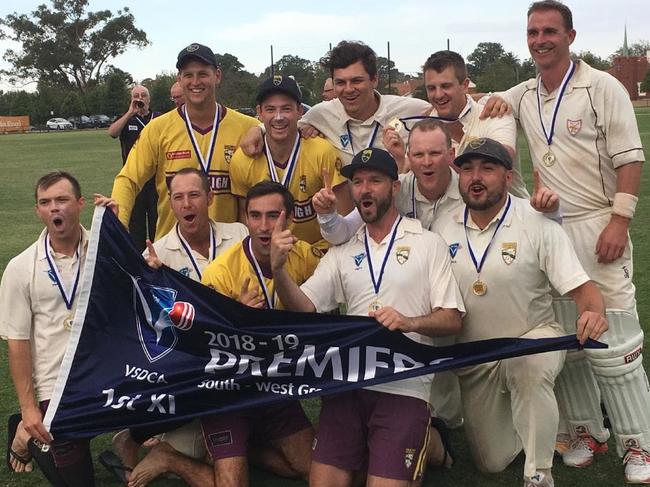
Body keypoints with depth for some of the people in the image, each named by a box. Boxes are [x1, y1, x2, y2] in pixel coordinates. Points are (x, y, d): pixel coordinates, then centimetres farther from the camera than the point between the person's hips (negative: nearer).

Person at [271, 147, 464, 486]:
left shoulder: (428, 244, 4)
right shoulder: (342, 254, 14)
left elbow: (452, 320, -2)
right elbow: (303, 307, 4)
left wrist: (410, 322, -21)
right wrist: (278, 268, -13)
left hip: (404, 388, -3)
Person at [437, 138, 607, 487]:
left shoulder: (537, 224, -14)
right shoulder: (445, 231, -4)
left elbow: (581, 287, -18)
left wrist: (594, 313, -40)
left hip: (533, 340, -3)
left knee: (528, 367, -41)